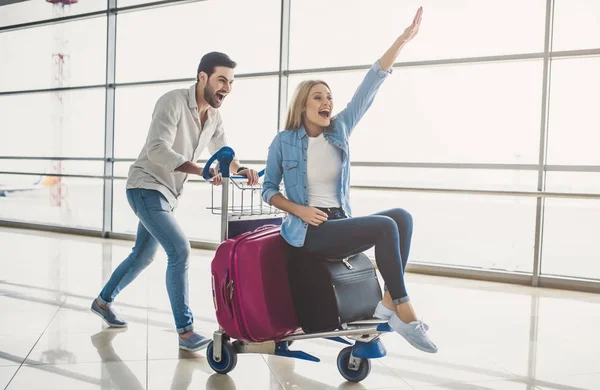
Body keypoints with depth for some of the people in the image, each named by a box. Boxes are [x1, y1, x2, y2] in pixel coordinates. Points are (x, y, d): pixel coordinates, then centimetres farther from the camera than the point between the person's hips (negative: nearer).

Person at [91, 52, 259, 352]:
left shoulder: (214, 117, 2)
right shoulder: (173, 102, -21)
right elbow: (157, 150, -32)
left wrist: (242, 170, -15)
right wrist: (204, 171, -41)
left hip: (165, 194, 9)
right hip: (146, 187, -9)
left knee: (143, 256, 21)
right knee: (180, 251, -19)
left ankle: (103, 300, 42)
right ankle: (185, 331, -12)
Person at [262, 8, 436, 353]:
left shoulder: (340, 130, 6)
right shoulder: (284, 142, -2)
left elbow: (370, 87, -2)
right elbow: (269, 190, 6)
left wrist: (404, 38, -7)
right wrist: (300, 210, -13)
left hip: (340, 222, 5)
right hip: (309, 231, -5)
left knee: (402, 217, -19)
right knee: (386, 226, -26)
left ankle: (389, 301, -14)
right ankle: (404, 310, -16)